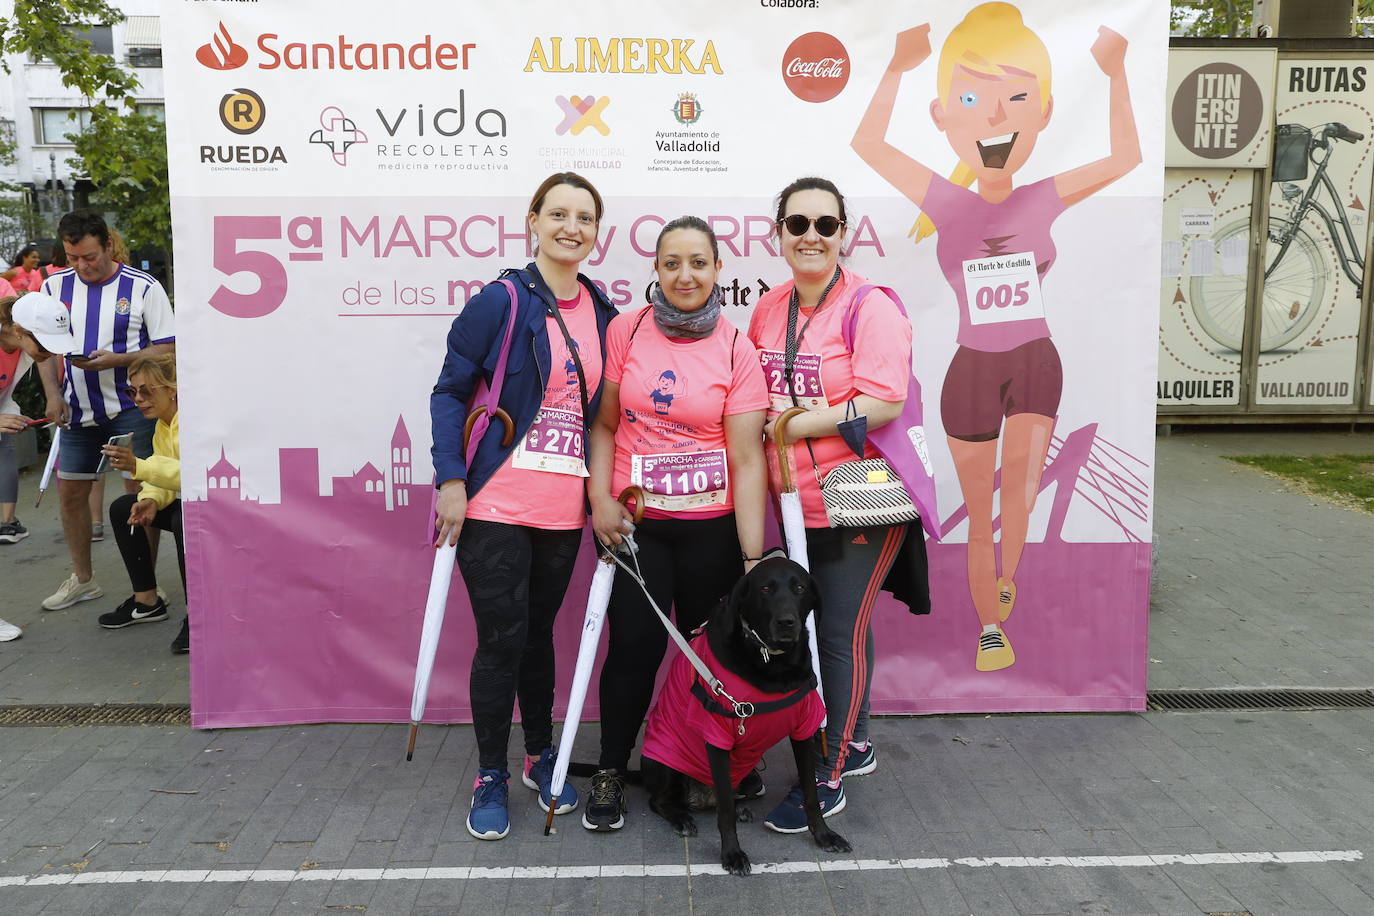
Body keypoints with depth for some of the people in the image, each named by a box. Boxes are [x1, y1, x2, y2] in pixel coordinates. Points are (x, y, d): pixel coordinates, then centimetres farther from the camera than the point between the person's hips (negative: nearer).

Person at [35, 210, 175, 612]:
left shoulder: (143, 288, -7)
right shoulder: (55, 286, 5)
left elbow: (166, 350, -8)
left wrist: (114, 360, -21)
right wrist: (53, 395, -1)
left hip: (131, 406, -4)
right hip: (79, 409, 5)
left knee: (140, 490, -3)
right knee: (70, 490, 9)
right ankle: (81, 579, 26)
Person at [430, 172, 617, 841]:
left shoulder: (603, 314, 8)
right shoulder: (499, 302, -8)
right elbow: (450, 391, -6)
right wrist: (451, 479, -13)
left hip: (563, 509, 5)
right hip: (495, 504, -4)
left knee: (539, 632, 17)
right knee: (501, 639, 0)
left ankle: (541, 756, 34)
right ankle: (490, 777, 19)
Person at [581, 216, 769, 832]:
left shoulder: (736, 351, -3)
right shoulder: (626, 331, 0)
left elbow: (748, 459, -7)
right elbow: (605, 423, 6)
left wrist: (754, 558, -11)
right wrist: (600, 495, -8)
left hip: (713, 525, 0)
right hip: (635, 521, 0)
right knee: (635, 645, -2)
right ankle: (610, 775, 19)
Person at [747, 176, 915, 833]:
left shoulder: (872, 307, -13)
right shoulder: (768, 308, 8)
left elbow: (883, 404, -22)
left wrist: (793, 425, -18)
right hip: (796, 503, 7)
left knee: (841, 635, -1)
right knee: (822, 626, 18)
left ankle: (827, 778, 13)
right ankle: (854, 743, 38)